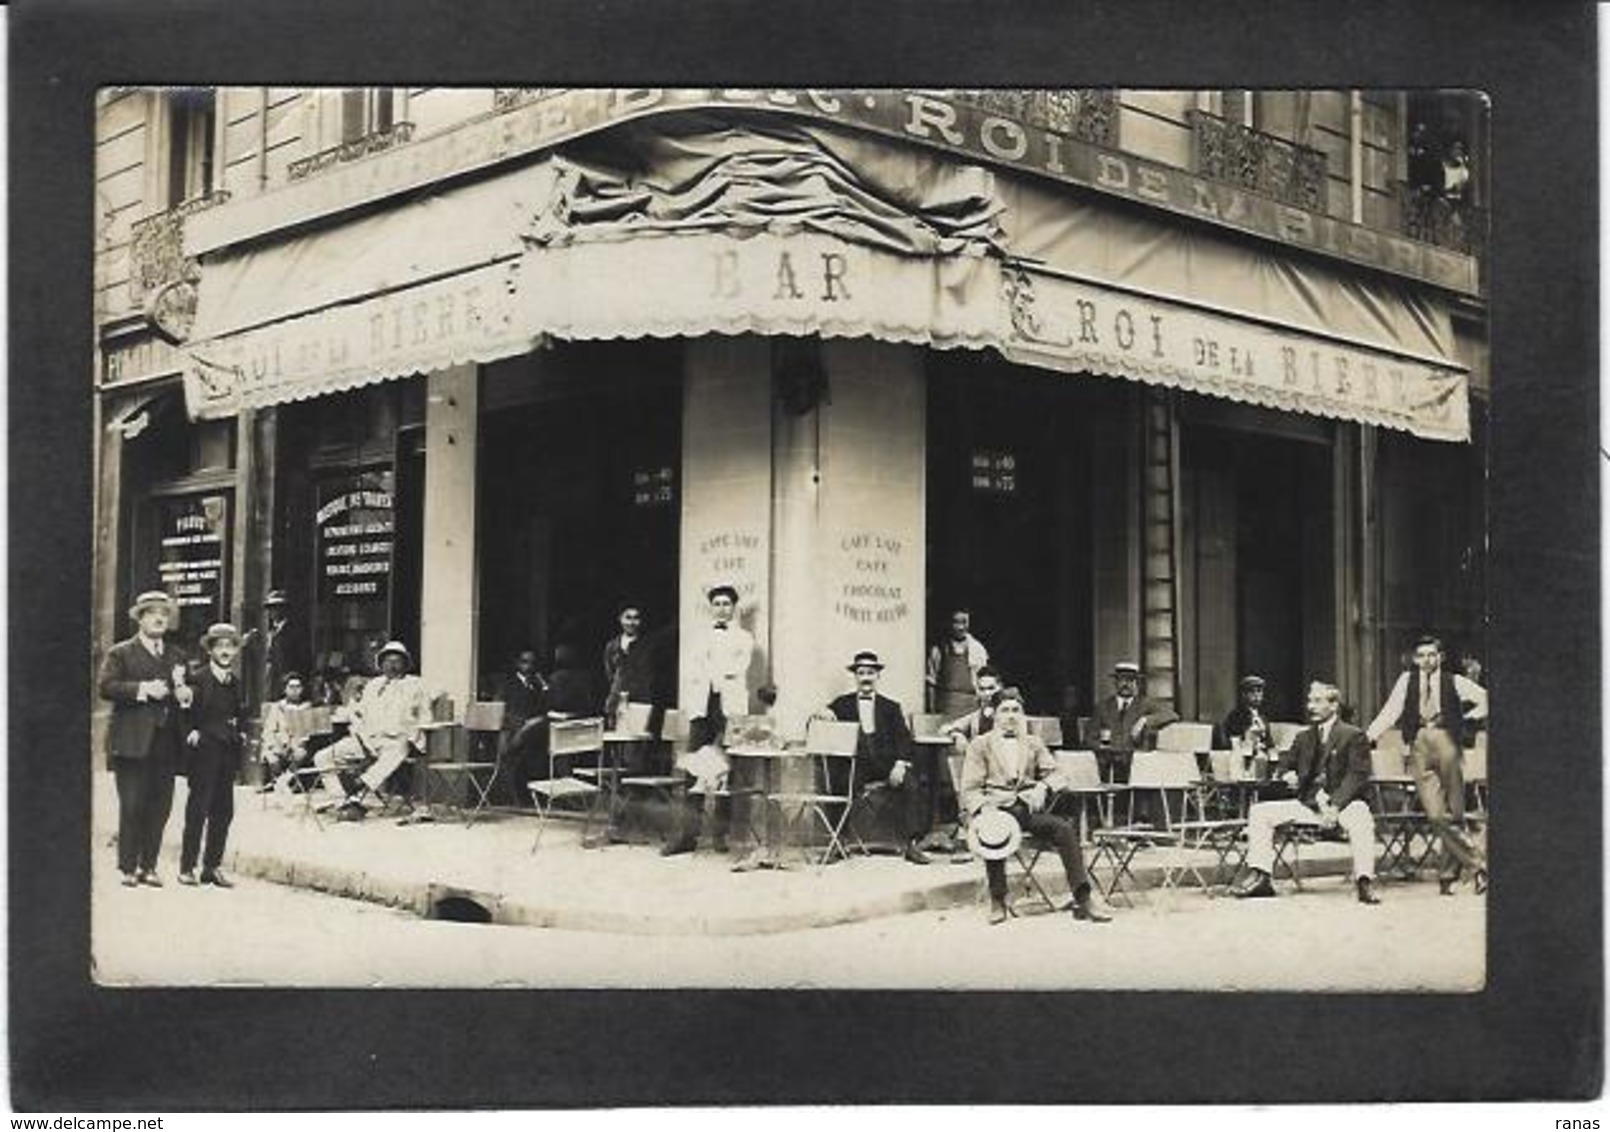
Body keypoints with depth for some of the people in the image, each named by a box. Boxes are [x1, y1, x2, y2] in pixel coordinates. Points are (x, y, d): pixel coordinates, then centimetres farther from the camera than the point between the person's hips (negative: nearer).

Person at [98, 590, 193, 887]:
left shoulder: (176, 657, 20)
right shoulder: (120, 653, 5)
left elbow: (185, 693, 25)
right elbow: (105, 686, -8)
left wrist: (184, 695, 1)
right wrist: (143, 689, -18)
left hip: (166, 744, 5)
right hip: (132, 742, -4)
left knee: (160, 807, 3)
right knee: (132, 806, -5)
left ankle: (148, 866, 11)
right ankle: (128, 868, 2)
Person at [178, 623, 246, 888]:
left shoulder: (235, 683, 14)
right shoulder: (198, 680, -5)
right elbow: (185, 716, -6)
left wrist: (240, 735, 8)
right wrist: (191, 732, -21)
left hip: (228, 754, 6)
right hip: (204, 750, -6)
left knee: (224, 811, 6)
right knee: (198, 810, -4)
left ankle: (212, 867, 14)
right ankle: (186, 868, 4)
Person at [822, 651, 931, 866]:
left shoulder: (891, 707, 18)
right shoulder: (843, 704, 18)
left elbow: (903, 739, 6)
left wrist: (900, 763, -14)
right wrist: (823, 716, -11)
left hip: (885, 766, 0)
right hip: (854, 769, 0)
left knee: (911, 785, -26)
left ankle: (911, 844, -22)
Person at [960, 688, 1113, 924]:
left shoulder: (1033, 744, 23)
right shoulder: (980, 745, 12)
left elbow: (1055, 775, 15)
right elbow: (970, 789, 4)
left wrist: (1043, 787, -9)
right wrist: (981, 811, -16)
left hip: (1028, 807, 3)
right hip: (996, 808, -3)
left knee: (1064, 828, -26)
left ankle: (1084, 897, -25)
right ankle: (997, 902, -22)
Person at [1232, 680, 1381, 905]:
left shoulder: (1353, 736, 1)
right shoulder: (1303, 738, 20)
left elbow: (1357, 777, -9)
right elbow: (1290, 767, 27)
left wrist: (1335, 806, -22)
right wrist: (1291, 777, 0)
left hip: (1342, 802, -6)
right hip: (1308, 802, 6)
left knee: (1360, 815, -39)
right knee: (1259, 812, -9)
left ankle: (1364, 882, -39)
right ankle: (1260, 876, -15)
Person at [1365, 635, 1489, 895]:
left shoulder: (1453, 682, 7)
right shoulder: (1407, 680, 12)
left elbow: (1485, 700, 11)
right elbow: (1390, 713, 10)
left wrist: (1466, 719, 1)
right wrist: (1364, 739, 2)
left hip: (1446, 744, -1)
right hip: (1419, 749, 1)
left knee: (1453, 815, 0)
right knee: (1436, 815, -13)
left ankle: (1447, 875, 10)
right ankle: (1476, 863, -7)